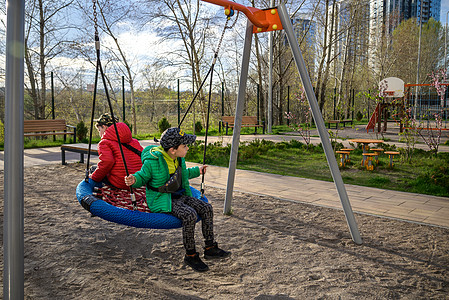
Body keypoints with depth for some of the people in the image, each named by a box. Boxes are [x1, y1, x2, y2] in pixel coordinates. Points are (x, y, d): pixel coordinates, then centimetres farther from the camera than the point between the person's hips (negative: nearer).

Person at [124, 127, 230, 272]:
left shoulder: (178, 159, 5)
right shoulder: (152, 161, -19)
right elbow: (143, 177, -4)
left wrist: (197, 171, 30)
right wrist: (134, 180, -27)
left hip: (179, 196, 8)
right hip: (162, 201, -8)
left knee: (206, 208, -8)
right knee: (190, 215, -29)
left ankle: (210, 248, 3)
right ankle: (190, 255, -11)